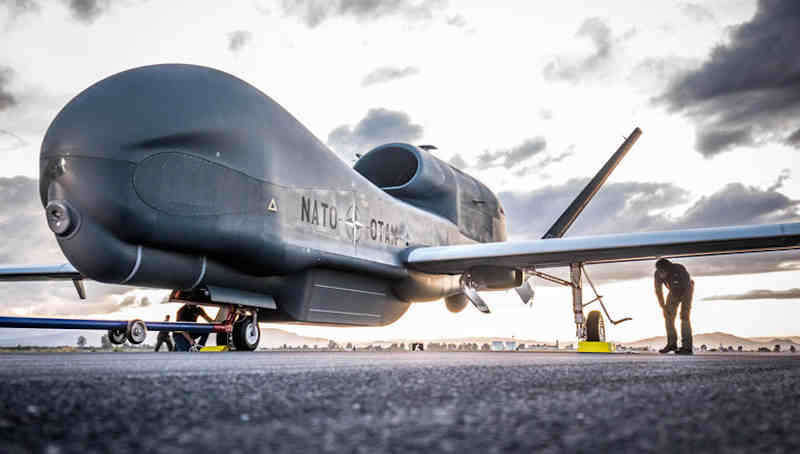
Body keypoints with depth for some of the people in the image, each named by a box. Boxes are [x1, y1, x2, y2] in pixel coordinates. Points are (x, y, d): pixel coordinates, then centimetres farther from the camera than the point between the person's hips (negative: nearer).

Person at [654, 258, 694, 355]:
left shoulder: (679, 270, -39)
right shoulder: (658, 274, -26)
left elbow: (688, 288, -35)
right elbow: (658, 290, -14)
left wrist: (686, 307, -35)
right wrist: (663, 306, -17)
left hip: (686, 289, -5)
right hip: (674, 290, 5)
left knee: (684, 316, -18)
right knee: (668, 316, -5)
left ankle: (687, 347, -18)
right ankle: (672, 344, 4)